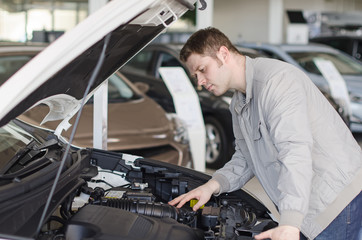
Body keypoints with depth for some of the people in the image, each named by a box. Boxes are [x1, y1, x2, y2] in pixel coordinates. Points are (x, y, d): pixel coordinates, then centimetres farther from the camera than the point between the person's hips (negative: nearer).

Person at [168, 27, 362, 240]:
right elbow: (245, 159, 18)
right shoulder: (239, 104, 12)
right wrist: (212, 186, -2)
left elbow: (296, 151, -32)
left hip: (338, 197, -9)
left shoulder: (276, 79, -21)